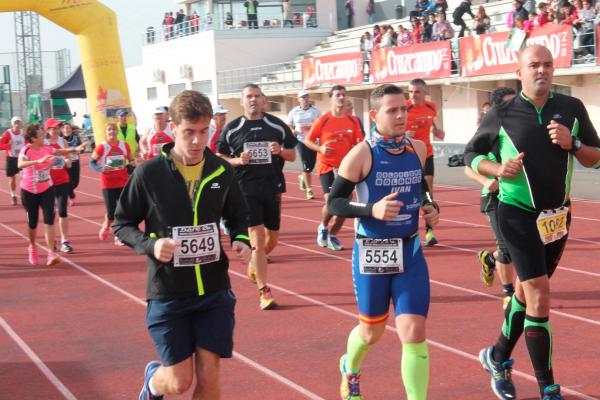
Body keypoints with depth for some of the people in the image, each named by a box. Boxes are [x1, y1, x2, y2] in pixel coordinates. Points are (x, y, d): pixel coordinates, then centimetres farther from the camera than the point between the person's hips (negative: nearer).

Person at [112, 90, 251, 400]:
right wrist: (151, 244, -21)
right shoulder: (149, 173, -11)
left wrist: (241, 241, -9)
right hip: (167, 294, -2)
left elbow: (238, 218, 13)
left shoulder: (221, 171, -1)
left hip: (215, 292, 3)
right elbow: (122, 224, -2)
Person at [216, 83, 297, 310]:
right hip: (245, 189, -3)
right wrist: (237, 160, -13)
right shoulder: (231, 129, 1)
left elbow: (292, 155, 9)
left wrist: (280, 151, -13)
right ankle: (263, 291, -6)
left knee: (272, 238, 11)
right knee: (257, 237, -10)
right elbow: (219, 158, 7)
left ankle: (254, 263, 43)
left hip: (272, 188, 3)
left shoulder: (277, 126, 4)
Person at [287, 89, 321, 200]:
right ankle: (309, 190, 0)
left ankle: (303, 177, 38)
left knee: (311, 165, 3)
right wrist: (293, 131, -9)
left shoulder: (315, 111, 3)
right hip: (300, 140, -1)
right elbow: (289, 126, 11)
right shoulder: (294, 112, 4)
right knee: (306, 165, -8)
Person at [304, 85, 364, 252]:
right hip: (327, 167, -4)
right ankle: (323, 227, 15)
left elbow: (359, 142, 10)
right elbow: (307, 140, -1)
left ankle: (332, 236, 21)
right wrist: (320, 148, -18)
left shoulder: (352, 121, 3)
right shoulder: (323, 120, -7)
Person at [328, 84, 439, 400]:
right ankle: (349, 369, 49)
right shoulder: (362, 154, -15)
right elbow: (334, 203, -13)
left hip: (410, 251, 3)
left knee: (414, 332, -8)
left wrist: (430, 207, 0)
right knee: (372, 331, 16)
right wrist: (372, 210, -28)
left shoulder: (418, 149, 1)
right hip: (372, 253, -3)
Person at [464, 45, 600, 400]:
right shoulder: (502, 116, -8)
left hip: (558, 214, 4)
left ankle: (499, 357, 39)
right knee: (540, 299, -12)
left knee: (526, 292, 18)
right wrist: (498, 169, -15)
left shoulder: (572, 108, -1)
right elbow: (471, 154, 4)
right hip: (518, 215, -4)